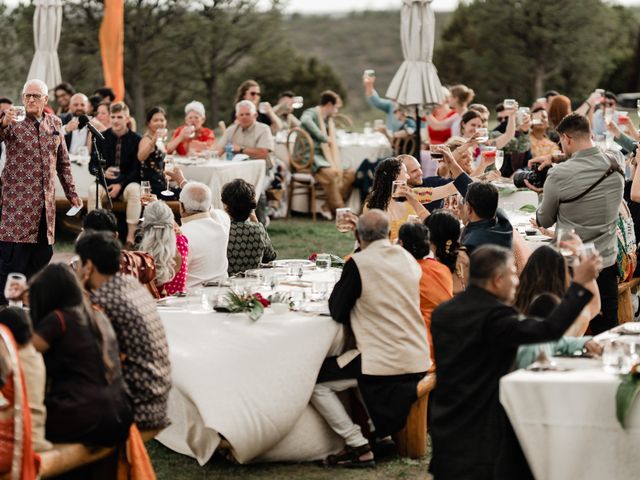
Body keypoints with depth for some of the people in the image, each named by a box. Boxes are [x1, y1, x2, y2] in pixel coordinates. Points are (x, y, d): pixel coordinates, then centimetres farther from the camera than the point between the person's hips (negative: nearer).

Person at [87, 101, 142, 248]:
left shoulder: (136, 140, -1)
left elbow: (137, 169, -4)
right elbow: (92, 165, 2)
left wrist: (120, 184, -18)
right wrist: (103, 173, -22)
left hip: (128, 183, -1)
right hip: (105, 182, 1)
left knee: (134, 190, -35)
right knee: (93, 189, -31)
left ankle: (130, 237, -32)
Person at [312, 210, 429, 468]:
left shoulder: (358, 264, -11)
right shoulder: (409, 259, 8)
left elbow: (337, 312, -4)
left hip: (383, 364, -7)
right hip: (418, 361, 8)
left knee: (316, 383, 4)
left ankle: (359, 447, -2)